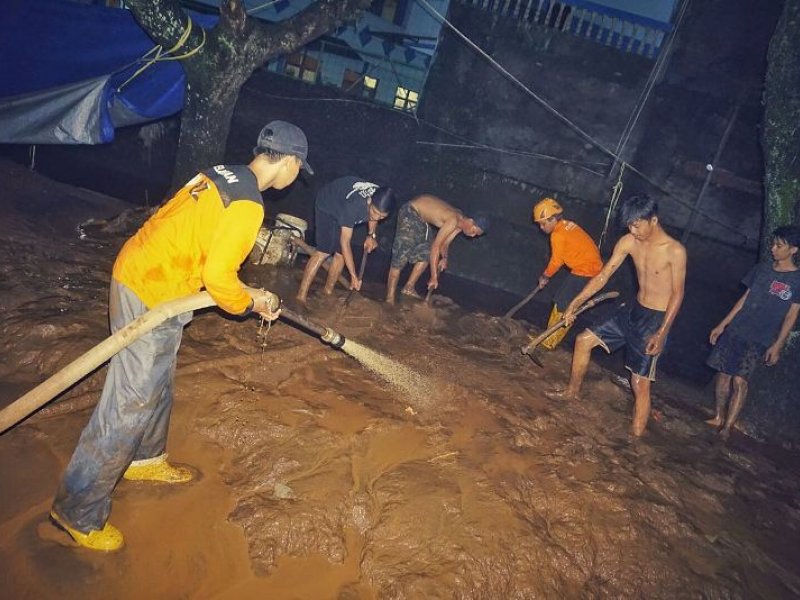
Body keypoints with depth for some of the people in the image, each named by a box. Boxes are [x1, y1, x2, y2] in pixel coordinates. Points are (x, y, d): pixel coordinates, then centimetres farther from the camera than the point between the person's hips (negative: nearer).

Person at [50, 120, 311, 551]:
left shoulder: (223, 174, 9)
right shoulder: (247, 206, -20)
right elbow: (219, 277, -22)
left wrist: (247, 294, 18)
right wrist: (250, 306, -1)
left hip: (138, 271, 10)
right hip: (150, 297, -10)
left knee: (158, 386, 24)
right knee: (131, 403, 0)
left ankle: (145, 460, 44)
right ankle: (79, 512, 13)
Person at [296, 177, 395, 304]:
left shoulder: (381, 201, -24)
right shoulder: (353, 206, -43)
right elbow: (345, 243, -38)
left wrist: (372, 235, -11)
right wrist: (354, 276, -38)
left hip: (342, 210, 7)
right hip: (327, 206, -6)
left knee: (341, 253, 0)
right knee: (324, 252, -18)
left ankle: (327, 291, 15)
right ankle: (301, 295, -16)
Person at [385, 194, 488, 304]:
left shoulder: (461, 222, -1)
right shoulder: (453, 221, -29)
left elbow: (444, 243, 9)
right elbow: (435, 246, -30)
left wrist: (444, 258, -12)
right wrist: (434, 277, -27)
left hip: (421, 219, 10)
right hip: (410, 212, -10)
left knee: (425, 255, 11)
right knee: (401, 257, -12)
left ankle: (408, 288, 19)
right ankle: (390, 298, -11)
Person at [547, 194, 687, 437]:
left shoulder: (675, 251, -20)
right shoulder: (629, 242, -5)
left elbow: (677, 294, -15)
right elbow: (603, 275, 1)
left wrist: (661, 333, -19)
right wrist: (575, 303, -1)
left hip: (656, 319, -6)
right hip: (633, 310, 7)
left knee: (640, 383, -5)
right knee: (584, 340, 8)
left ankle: (636, 436, 6)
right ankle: (572, 390, 29)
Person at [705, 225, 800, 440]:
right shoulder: (762, 269, 7)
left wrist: (777, 345, -8)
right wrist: (722, 325, 11)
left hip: (760, 340, -4)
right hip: (735, 331, 4)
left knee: (739, 380, -13)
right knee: (724, 373, 6)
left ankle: (727, 427, -6)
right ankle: (719, 417, 21)